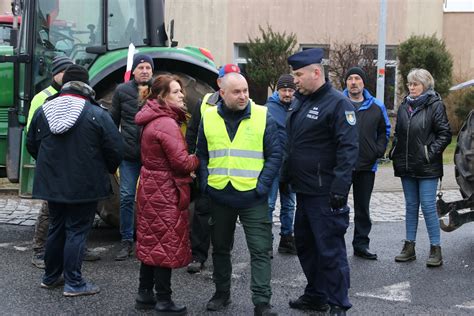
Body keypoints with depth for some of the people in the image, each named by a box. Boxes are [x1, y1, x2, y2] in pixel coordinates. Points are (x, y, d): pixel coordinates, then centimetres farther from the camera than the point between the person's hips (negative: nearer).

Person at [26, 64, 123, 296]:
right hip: (84, 186, -5)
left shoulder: (43, 111, 2)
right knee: (77, 231, 2)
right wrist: (108, 169, 7)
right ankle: (74, 283, 6)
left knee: (56, 228, 18)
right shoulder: (97, 114, -14)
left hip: (52, 183, 5)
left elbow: (31, 145, 11)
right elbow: (115, 148, -13)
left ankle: (51, 276, 30)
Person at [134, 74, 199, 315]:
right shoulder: (166, 124, -20)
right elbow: (181, 162, -23)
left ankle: (145, 294, 24)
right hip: (165, 191, -10)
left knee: (152, 241, 15)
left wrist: (189, 165, 6)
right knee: (166, 243, -1)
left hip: (152, 187, 10)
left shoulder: (153, 121, 12)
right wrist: (198, 159, -3)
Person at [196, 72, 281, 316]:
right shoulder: (209, 118, 2)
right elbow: (201, 155, 10)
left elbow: (274, 155, -4)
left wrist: (263, 185, -12)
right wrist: (205, 182, -1)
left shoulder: (263, 116, -5)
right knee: (220, 248, 16)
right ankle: (222, 293, 32)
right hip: (218, 197, 3)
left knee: (260, 250, -3)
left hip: (253, 197, -2)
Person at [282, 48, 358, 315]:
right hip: (303, 190, 9)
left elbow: (348, 148, -19)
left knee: (330, 249, -3)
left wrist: (340, 188, -24)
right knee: (305, 244, 17)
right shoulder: (300, 102, 14)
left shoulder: (338, 103, -13)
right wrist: (285, 176, 19)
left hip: (325, 193, -9)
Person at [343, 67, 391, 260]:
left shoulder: (376, 107, 8)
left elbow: (384, 131, 18)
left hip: (367, 166, 3)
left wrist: (379, 150, 3)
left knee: (363, 208, 12)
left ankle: (361, 244, 22)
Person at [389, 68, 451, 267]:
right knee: (411, 206, 12)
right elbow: (397, 133, 20)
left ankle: (436, 249, 4)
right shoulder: (404, 106, 12)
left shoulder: (435, 105, -6)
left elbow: (445, 134, -8)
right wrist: (394, 153, 8)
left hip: (427, 167, -6)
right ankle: (409, 247, 18)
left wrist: (431, 153, -15)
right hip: (407, 166, 6)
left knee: (428, 206, -5)